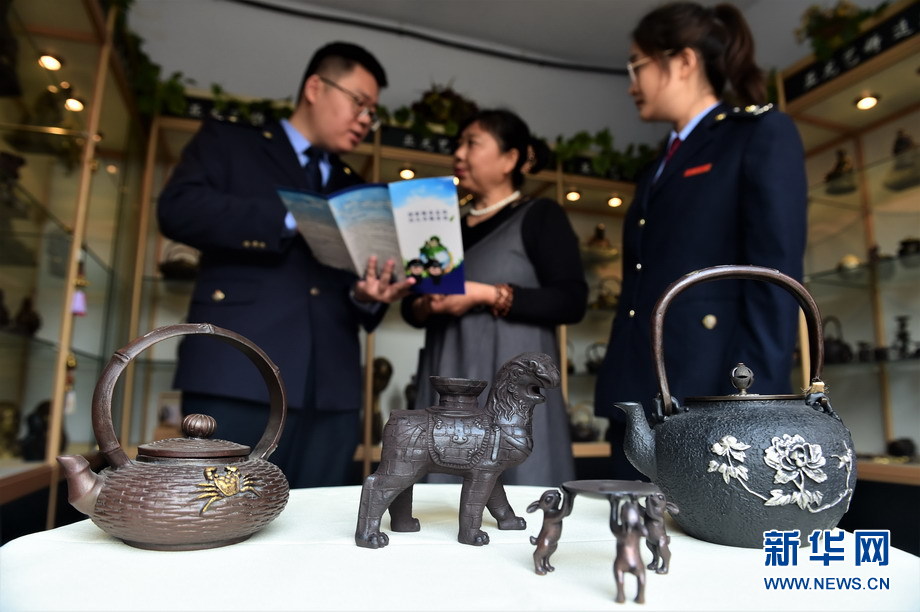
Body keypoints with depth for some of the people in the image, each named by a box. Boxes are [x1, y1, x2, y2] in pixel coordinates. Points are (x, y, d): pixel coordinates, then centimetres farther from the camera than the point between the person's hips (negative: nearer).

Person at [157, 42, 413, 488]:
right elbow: (178, 209, -7)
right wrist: (294, 218, -15)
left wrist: (368, 296, -2)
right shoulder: (228, 142, 13)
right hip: (239, 374, -4)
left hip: (331, 388, 5)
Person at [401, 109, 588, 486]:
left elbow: (571, 301, -9)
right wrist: (423, 306, -3)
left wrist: (487, 295, -15)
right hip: (449, 387, 5)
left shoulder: (540, 215, 2)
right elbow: (412, 307, 20)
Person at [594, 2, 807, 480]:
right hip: (640, 409, 7)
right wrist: (620, 408, 12)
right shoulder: (658, 171, 22)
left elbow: (775, 281, -9)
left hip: (710, 406, -7)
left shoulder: (762, 134, 2)